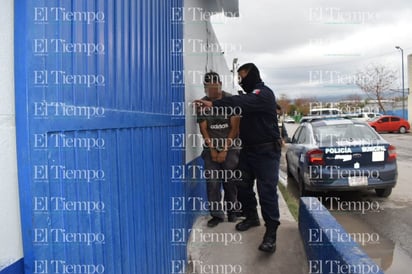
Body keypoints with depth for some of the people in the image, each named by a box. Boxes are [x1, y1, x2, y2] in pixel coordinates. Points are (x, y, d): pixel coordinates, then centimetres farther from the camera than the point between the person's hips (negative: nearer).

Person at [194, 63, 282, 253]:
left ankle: (271, 232, -8)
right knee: (243, 185, 8)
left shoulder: (264, 94, -14)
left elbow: (241, 103, -31)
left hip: (266, 151, -8)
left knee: (267, 190, -11)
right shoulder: (249, 96, 18)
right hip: (248, 149, 8)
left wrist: (214, 105, -40)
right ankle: (251, 217, 27)